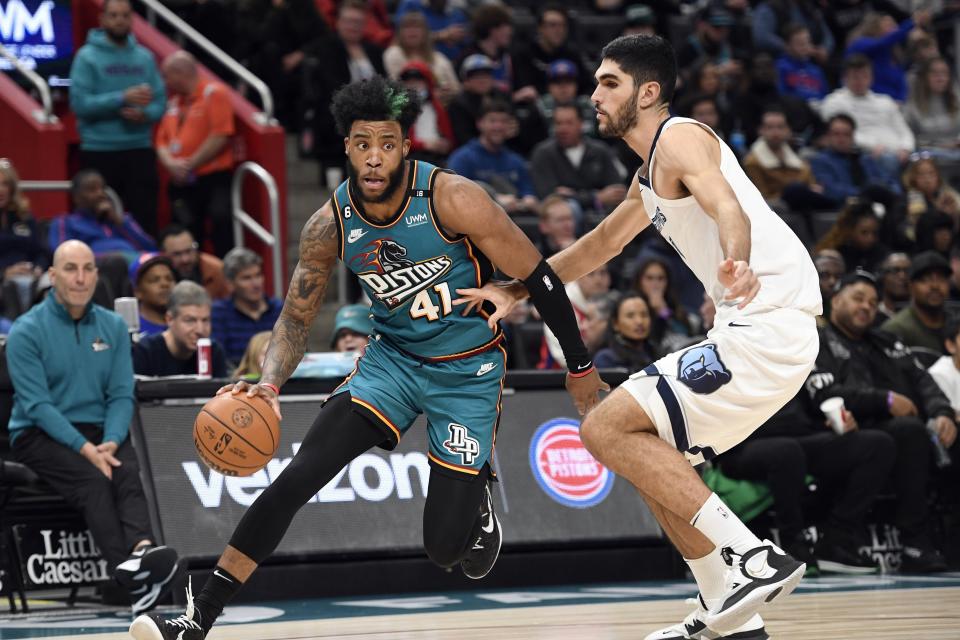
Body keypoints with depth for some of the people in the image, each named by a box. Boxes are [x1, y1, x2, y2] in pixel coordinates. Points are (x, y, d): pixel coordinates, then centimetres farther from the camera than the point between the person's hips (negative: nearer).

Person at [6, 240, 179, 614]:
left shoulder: (113, 327, 9)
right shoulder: (27, 331, -5)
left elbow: (122, 396, 6)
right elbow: (37, 405, -12)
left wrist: (111, 442, -14)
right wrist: (86, 449, -23)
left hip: (99, 431, 4)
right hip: (40, 435, -4)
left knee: (129, 473, -29)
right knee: (93, 480, -32)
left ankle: (142, 549, -56)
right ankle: (129, 576, -51)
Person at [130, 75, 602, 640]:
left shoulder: (452, 199, -23)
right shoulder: (332, 224, -12)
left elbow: (537, 276, -13)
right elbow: (297, 317, -2)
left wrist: (580, 365, -5)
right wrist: (269, 386, -22)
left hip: (469, 370, -3)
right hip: (394, 356, 3)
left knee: (445, 545, -6)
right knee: (301, 474, -17)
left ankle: (475, 501, 33)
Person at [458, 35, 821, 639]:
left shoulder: (680, 138, -8)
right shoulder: (650, 175, 23)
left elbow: (730, 210, -28)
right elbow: (602, 243, 39)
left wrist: (737, 266, -48)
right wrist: (515, 291, 38)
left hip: (769, 326, -10)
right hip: (751, 326, 10)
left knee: (607, 429, -13)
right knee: (654, 459, 18)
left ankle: (753, 560, -18)